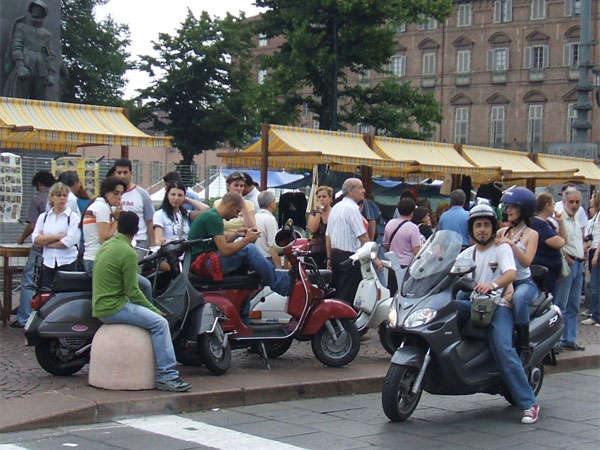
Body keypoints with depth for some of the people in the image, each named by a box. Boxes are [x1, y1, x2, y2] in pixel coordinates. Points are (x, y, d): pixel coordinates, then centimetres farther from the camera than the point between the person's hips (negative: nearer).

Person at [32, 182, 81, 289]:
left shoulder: (73, 216, 1)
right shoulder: (43, 217, 13)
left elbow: (70, 241, -11)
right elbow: (35, 238, 0)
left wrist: (45, 241, -3)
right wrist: (57, 236, -11)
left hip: (67, 263, -3)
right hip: (47, 263, 3)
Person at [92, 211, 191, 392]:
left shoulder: (106, 245, 14)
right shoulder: (127, 253, -14)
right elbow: (133, 292, -15)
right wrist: (154, 309, -3)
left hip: (100, 305, 10)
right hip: (113, 307, -10)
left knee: (152, 317, 18)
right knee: (159, 323, -15)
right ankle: (166, 376, -18)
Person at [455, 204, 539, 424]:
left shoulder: (502, 248, 2)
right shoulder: (468, 253, 19)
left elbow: (511, 273, -16)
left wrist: (493, 284, -37)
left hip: (499, 305, -5)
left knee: (502, 349, -25)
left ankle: (529, 403, -21)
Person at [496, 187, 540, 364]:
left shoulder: (531, 234, 3)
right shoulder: (502, 232, 15)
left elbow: (527, 261, -13)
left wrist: (511, 244, -22)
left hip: (524, 282, -4)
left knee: (518, 298, -41)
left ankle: (524, 348, -33)